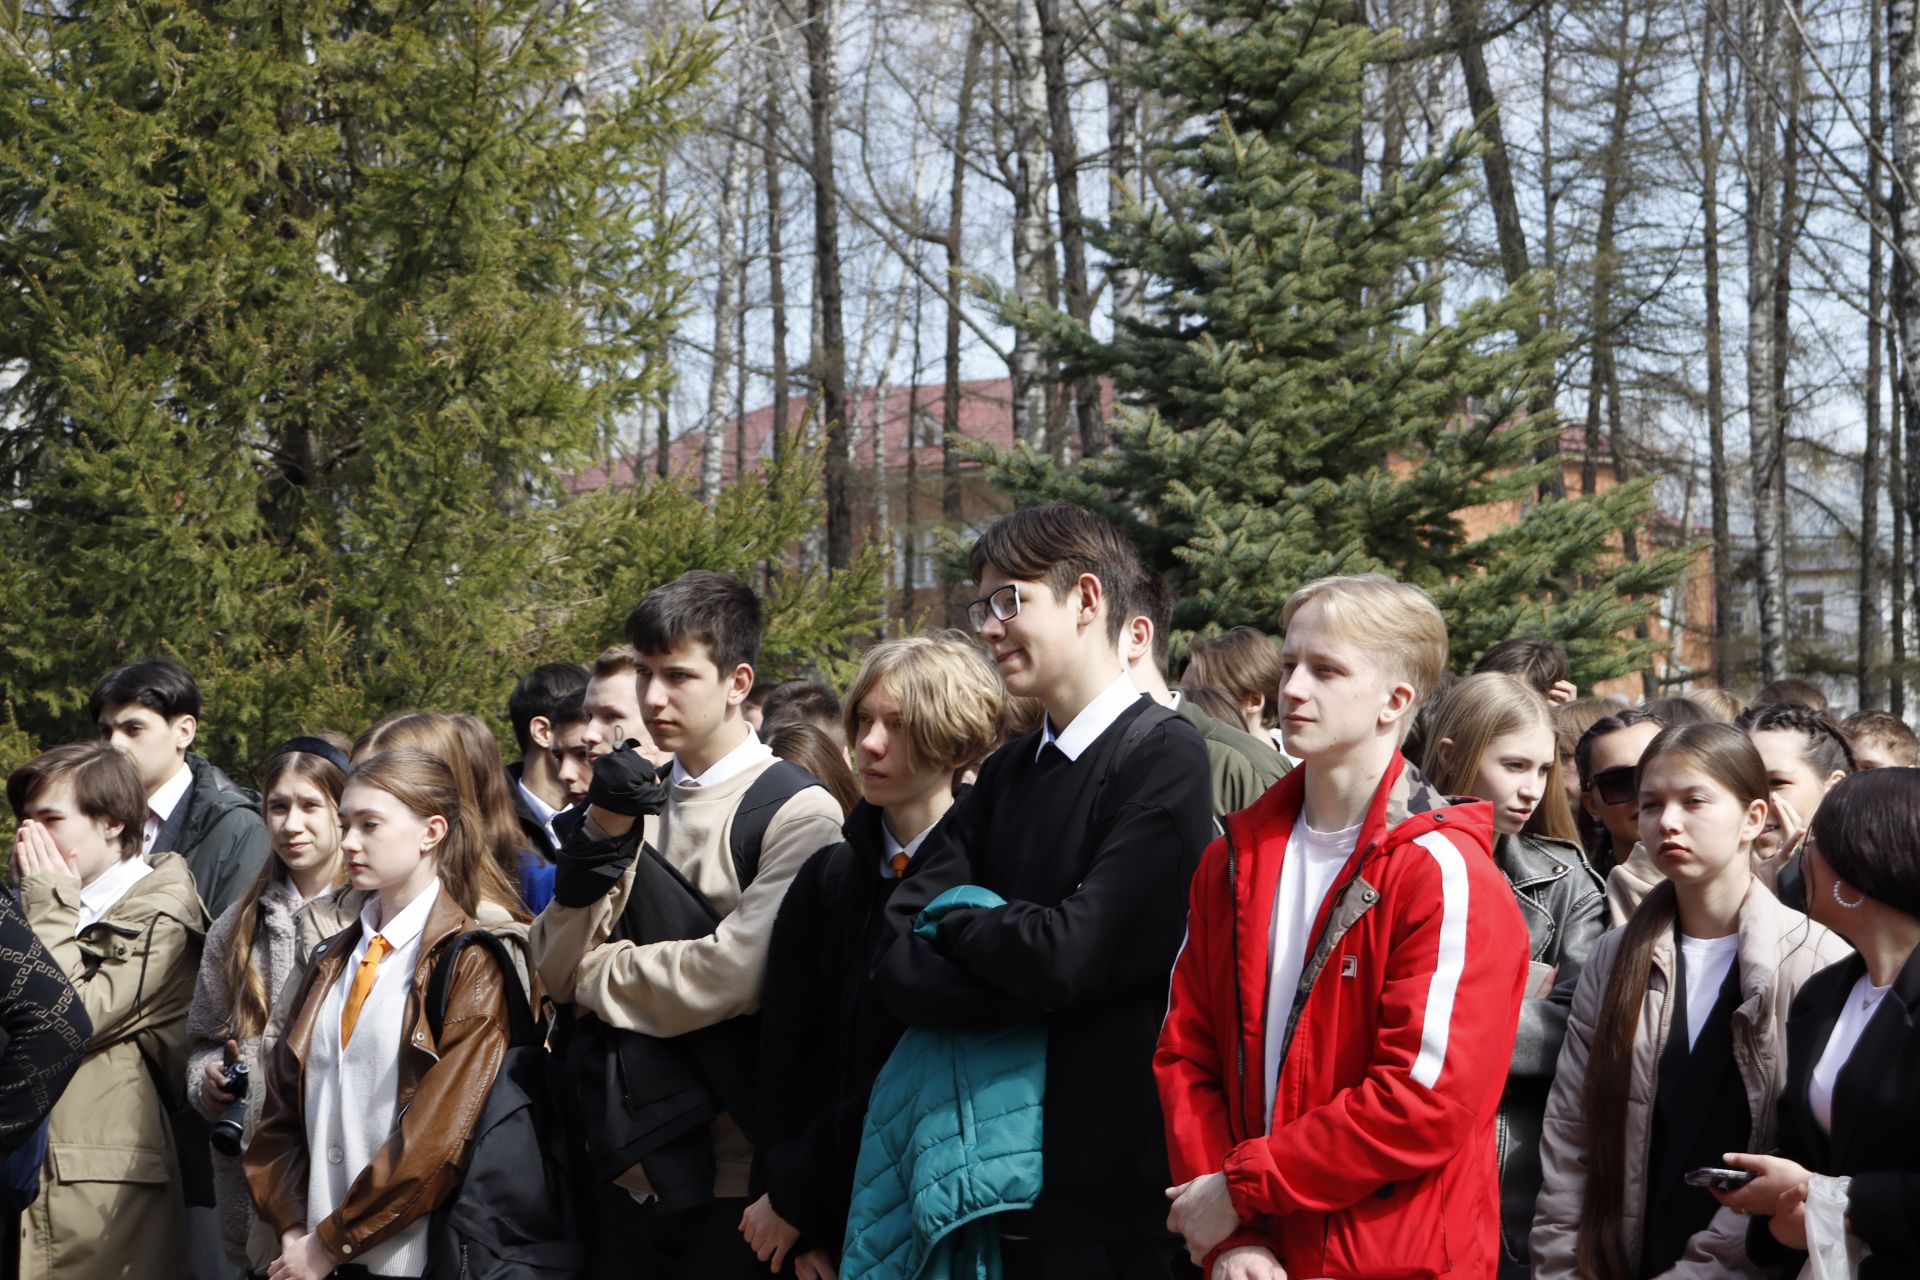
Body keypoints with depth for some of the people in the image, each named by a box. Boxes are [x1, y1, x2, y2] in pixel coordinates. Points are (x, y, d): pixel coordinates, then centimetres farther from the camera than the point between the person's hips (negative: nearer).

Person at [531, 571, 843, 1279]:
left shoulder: (799, 811, -8)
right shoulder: (637, 801, 12)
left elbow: (733, 974, -20)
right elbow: (555, 969, 4)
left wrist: (597, 973, -4)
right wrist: (604, 836, -10)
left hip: (736, 1173, -5)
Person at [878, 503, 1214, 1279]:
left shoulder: (1161, 759, -11)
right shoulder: (1006, 773, 11)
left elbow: (1069, 953, -20)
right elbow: (897, 963, 1)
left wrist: (954, 918, -3)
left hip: (1111, 1185, -6)